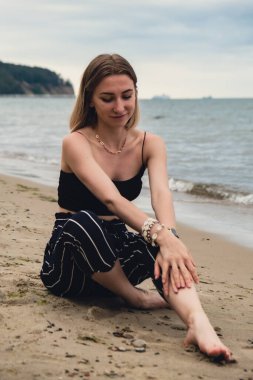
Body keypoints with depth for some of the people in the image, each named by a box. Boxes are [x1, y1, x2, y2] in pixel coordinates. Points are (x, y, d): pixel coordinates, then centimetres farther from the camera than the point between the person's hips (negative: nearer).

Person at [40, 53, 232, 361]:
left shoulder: (150, 144, -2)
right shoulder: (76, 143, -16)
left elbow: (161, 193, -22)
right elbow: (111, 199, -32)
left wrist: (168, 238, -43)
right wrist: (160, 235, -48)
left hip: (115, 259, 3)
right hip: (68, 262, -3)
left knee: (161, 237, -31)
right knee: (83, 222, -38)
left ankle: (198, 324, -53)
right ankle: (137, 298, -18)